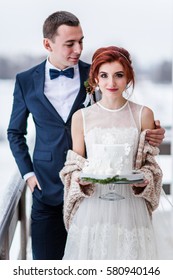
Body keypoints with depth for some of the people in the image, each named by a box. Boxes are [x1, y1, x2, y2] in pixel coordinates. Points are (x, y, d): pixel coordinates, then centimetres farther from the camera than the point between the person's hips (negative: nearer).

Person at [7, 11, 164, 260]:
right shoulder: (26, 81, 1)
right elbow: (15, 132, 13)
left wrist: (151, 135, -14)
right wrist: (28, 173, 4)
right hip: (48, 187, 1)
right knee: (45, 259, 8)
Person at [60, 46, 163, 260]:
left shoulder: (143, 115, 2)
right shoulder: (81, 117, 2)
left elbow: (150, 163, 7)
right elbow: (74, 166, 8)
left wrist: (143, 179, -13)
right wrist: (81, 178, -12)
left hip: (130, 208, 0)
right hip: (91, 208, 0)